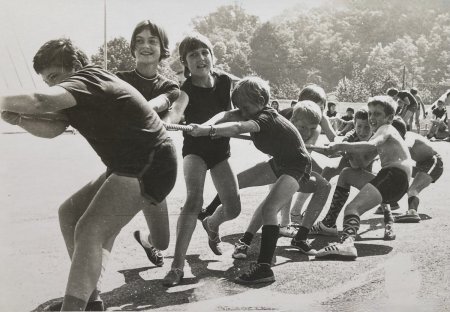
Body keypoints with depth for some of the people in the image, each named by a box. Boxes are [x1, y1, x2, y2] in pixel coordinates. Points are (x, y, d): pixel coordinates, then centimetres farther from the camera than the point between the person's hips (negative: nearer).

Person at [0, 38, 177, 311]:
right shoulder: (76, 95, 17)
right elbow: (52, 128, 6)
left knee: (89, 231, -21)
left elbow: (39, 101, -32)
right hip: (128, 166, 11)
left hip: (150, 166, -11)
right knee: (69, 213, 13)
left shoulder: (88, 78, -14)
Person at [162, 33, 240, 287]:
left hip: (221, 149, 4)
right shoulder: (186, 90, -18)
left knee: (233, 209, -2)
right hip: (195, 149, -4)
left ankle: (212, 225, 36)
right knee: (194, 199, -27)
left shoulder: (225, 81, -7)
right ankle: (178, 265, -23)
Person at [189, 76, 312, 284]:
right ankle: (209, 217, 29)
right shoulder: (250, 112, -5)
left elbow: (239, 127, -48)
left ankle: (264, 268, -28)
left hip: (297, 166, -9)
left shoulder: (265, 117, -28)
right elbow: (226, 115, -22)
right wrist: (207, 125, -43)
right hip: (278, 162, 9)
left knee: (269, 208, -27)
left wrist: (208, 130, -61)